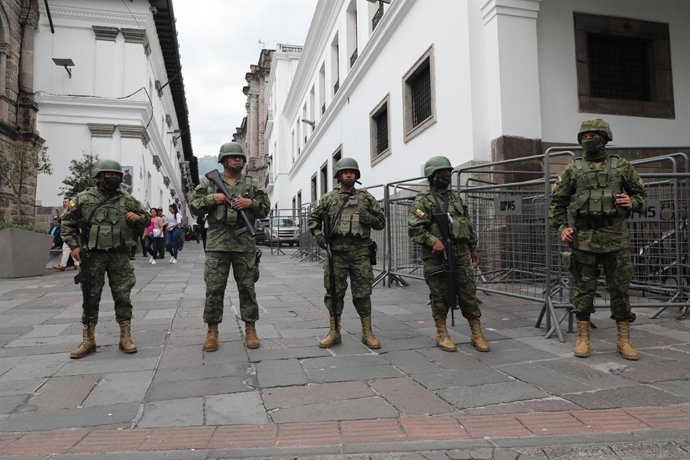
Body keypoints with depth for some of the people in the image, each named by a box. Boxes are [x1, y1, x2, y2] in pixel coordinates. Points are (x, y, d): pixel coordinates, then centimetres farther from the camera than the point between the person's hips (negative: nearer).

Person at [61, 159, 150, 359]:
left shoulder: (127, 199, 5)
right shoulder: (84, 198, 3)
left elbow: (146, 219, 13)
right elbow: (67, 223, 10)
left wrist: (138, 218, -10)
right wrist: (74, 245, -1)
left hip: (119, 256, 0)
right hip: (93, 256, 0)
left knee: (123, 297, 2)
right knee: (90, 298, 6)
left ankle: (126, 338, 12)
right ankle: (88, 341, 16)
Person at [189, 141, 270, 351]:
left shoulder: (252, 184, 11)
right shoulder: (209, 182, 10)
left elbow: (265, 208, 8)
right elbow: (193, 205, 6)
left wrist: (251, 202, -10)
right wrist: (212, 198, -9)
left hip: (245, 245, 1)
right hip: (217, 245, 0)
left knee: (247, 288, 5)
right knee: (214, 289, 2)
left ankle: (250, 329, 15)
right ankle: (212, 331, 13)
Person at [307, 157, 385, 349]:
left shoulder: (366, 197, 11)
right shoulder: (329, 198, 10)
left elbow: (381, 222, 14)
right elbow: (312, 218, 16)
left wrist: (371, 219, -8)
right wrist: (318, 233, -2)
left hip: (360, 251, 0)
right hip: (336, 251, 0)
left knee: (362, 292, 3)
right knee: (334, 291, 4)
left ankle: (367, 333, 13)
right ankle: (334, 332, 15)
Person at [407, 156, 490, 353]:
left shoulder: (456, 197, 16)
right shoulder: (423, 201, -3)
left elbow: (469, 225, 21)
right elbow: (414, 228, -13)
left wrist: (474, 248, 18)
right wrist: (433, 241, -25)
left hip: (461, 253, 5)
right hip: (437, 256, -5)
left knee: (468, 293, 5)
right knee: (440, 296, 3)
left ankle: (477, 335, 13)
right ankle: (442, 335, 16)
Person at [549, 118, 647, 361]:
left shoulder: (622, 166, 8)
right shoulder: (573, 169, 6)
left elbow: (641, 194, 16)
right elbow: (557, 201, 8)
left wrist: (632, 203, -6)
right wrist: (561, 227, -3)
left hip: (616, 237, 1)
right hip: (584, 238, -1)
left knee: (620, 288, 5)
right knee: (583, 288, 3)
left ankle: (624, 340, 16)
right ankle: (583, 338, 12)